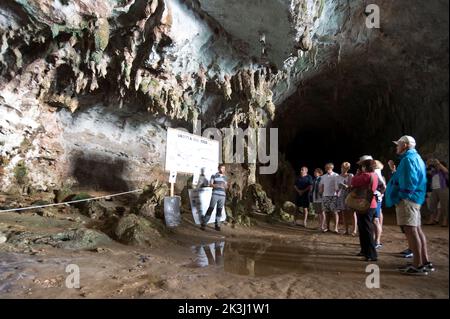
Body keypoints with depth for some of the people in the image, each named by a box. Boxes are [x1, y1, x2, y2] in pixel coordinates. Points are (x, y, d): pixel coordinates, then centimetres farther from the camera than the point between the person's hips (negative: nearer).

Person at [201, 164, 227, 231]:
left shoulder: (225, 177, 15)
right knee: (211, 208, -7)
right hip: (215, 194, -4)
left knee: (219, 210, 4)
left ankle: (217, 225, 12)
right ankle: (203, 224, -2)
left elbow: (226, 186, 17)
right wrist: (218, 185, -17)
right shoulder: (214, 175, 4)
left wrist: (225, 186, -7)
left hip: (222, 195, 4)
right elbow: (211, 184, -1)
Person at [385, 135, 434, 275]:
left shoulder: (408, 159, -12)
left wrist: (400, 197, -14)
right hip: (415, 199, 11)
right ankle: (425, 262, 19)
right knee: (417, 229, 13)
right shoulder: (416, 157, 21)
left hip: (407, 199, -11)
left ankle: (418, 266, -9)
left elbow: (408, 182, -19)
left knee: (410, 230, -10)